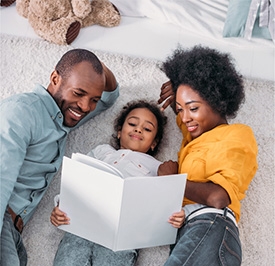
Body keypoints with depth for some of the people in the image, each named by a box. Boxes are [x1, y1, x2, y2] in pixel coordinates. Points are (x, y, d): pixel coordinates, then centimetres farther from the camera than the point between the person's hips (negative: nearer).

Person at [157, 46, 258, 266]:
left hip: (211, 227, -7)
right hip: (187, 228, 8)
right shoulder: (197, 134, 32)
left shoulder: (237, 135, 7)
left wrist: (171, 179, 4)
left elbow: (218, 198, -11)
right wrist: (176, 94, 32)